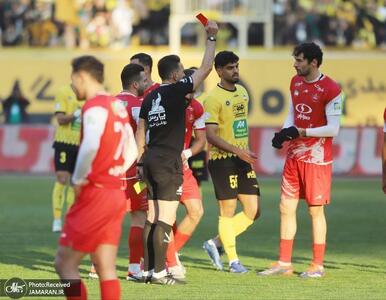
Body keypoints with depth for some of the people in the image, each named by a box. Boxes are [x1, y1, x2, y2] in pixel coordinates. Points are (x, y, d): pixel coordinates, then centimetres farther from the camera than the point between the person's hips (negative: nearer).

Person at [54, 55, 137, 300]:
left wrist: (78, 179, -16)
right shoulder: (118, 106, 14)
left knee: (65, 263, -3)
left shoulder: (95, 106, -12)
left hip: (95, 194, -8)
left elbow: (90, 146, -28)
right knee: (106, 268, 8)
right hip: (117, 193, 8)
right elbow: (131, 152, 20)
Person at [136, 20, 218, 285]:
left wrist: (140, 162, 22)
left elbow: (140, 132, 15)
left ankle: (148, 269, 12)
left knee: (152, 218, 10)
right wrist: (211, 38, 5)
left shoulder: (150, 97, 12)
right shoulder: (176, 91, -9)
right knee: (166, 219, -7)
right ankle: (160, 272, -9)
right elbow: (205, 69, -6)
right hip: (169, 161, -8)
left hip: (151, 159, 8)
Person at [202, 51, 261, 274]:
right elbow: (211, 135, -18)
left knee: (254, 211, 5)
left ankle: (215, 243, 18)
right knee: (228, 211, -2)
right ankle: (233, 261, 8)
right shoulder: (214, 98, -12)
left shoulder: (243, 93, 12)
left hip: (243, 159, 8)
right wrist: (237, 151, -26)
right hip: (222, 160, -8)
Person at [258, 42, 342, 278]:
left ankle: (318, 266, 9)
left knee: (316, 210, 0)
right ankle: (284, 263, 16)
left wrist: (300, 132, -19)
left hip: (317, 158, -7)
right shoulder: (296, 82, 10)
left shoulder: (331, 90, -14)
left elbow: (333, 129, -16)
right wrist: (284, 133, -2)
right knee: (286, 207, 8)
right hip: (294, 155, 7)